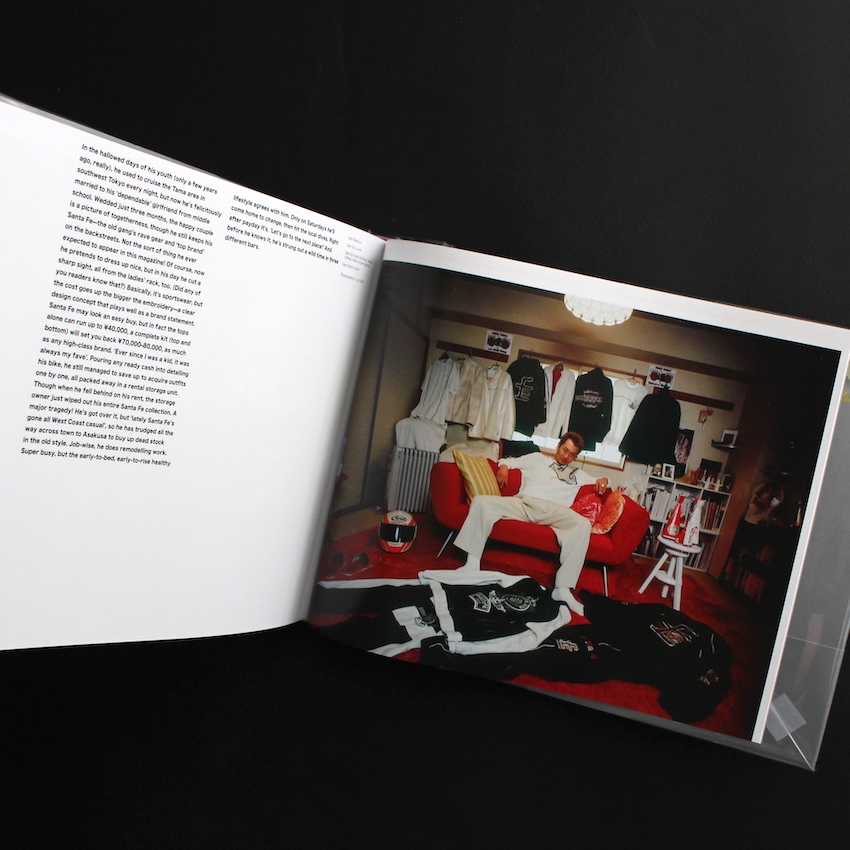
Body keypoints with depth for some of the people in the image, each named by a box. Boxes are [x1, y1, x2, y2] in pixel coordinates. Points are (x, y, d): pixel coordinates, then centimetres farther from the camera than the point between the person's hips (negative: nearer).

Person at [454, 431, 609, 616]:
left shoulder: (577, 474, 32)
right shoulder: (537, 458, 29)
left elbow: (598, 483, 37)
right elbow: (509, 461, 33)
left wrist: (603, 480, 13)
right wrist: (504, 466, 9)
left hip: (552, 510, 0)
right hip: (522, 503, 0)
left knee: (583, 524, -33)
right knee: (481, 501, -26)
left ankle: (563, 589, -38)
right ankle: (472, 564, -30)